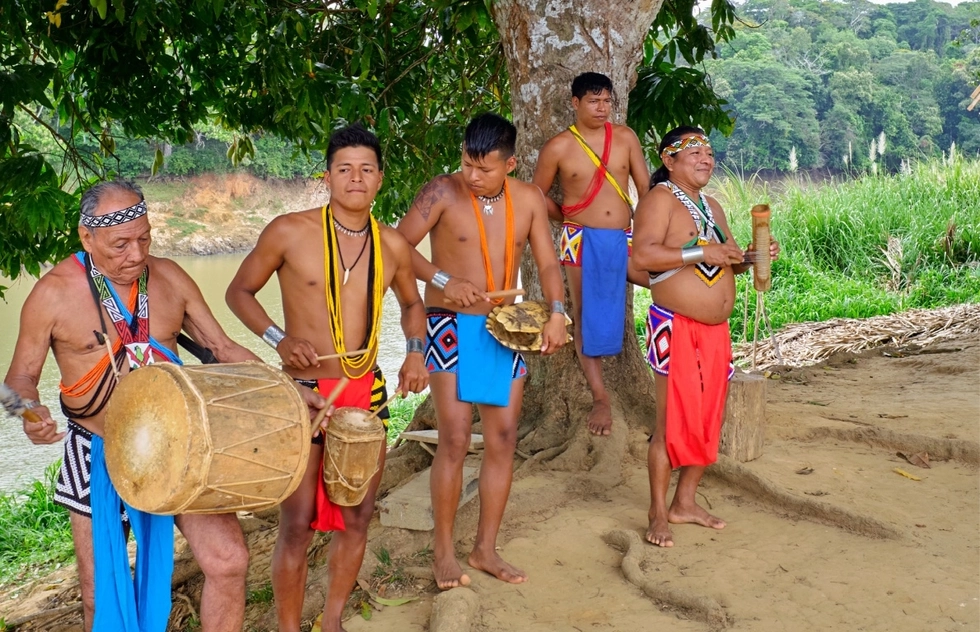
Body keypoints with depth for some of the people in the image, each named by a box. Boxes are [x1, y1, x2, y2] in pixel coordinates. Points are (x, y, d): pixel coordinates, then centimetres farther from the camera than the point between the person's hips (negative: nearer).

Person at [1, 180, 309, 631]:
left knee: (228, 560, -7)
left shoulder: (170, 278, -2)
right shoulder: (54, 293, -11)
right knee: (101, 590, 9)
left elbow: (222, 349, 4)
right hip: (97, 455, -2)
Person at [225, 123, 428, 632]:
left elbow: (411, 303, 20)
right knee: (298, 524, -2)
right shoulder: (289, 232, -10)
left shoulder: (393, 246, 2)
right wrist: (278, 338, -15)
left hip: (368, 393, 4)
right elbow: (239, 292, 1)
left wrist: (415, 351, 2)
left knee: (356, 518, 12)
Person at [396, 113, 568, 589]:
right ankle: (444, 552, 6)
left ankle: (486, 549, 18)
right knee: (455, 440, -8)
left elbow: (547, 263, 5)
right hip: (452, 325, -4)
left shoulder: (529, 200, 4)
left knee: (503, 439, 5)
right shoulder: (442, 192, -9)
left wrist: (556, 313, -12)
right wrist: (444, 280, -23)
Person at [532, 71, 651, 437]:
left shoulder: (625, 138, 5)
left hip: (625, 239, 3)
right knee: (586, 317, 0)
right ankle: (600, 397, 9)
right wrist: (569, 219, 7)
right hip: (582, 240, -2)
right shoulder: (558, 148, -2)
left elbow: (646, 187, 5)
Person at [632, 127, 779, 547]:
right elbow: (643, 255, -22)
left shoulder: (712, 207, 18)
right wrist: (701, 253, -23)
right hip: (675, 327, -8)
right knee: (672, 422, -5)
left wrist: (753, 256, 4)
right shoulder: (660, 199, -9)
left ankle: (685, 502, 25)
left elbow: (730, 263, 25)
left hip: (715, 329, 9)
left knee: (708, 421, 12)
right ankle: (659, 514, 6)